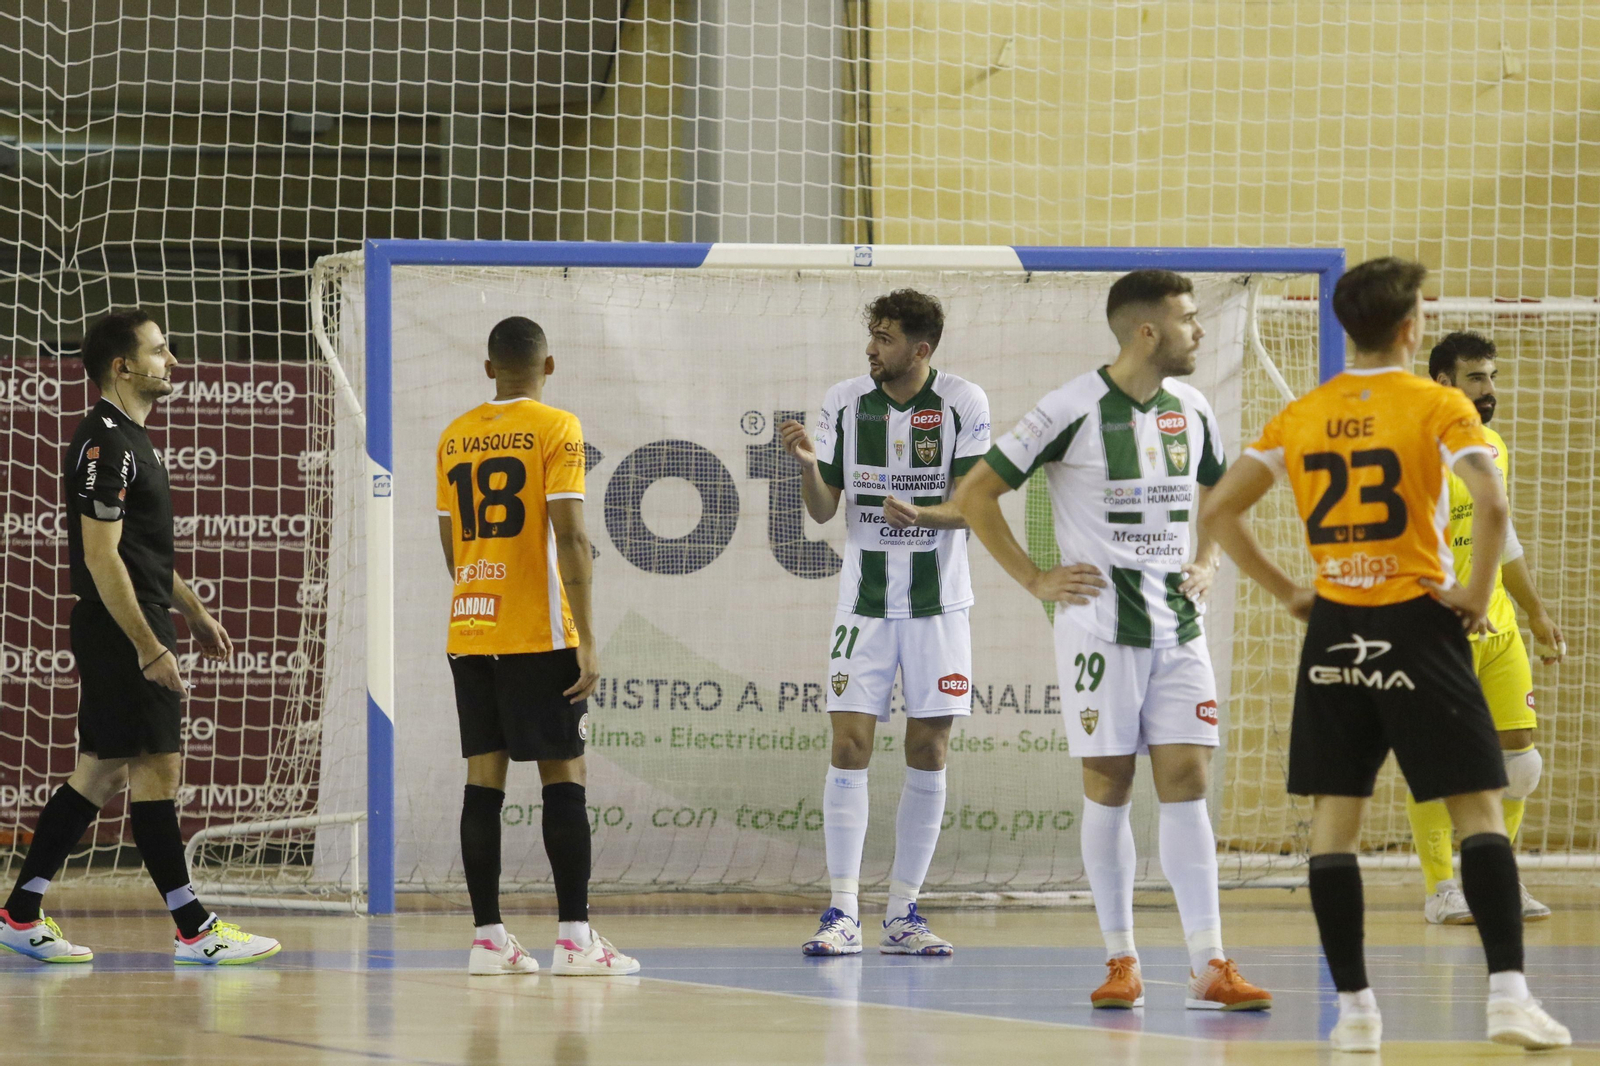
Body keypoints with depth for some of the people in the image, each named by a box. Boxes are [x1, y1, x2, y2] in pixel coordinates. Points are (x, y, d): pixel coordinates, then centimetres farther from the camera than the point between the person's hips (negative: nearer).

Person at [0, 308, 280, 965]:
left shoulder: (128, 440, 17)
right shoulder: (106, 443, -15)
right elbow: (101, 555, -21)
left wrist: (193, 613, 27)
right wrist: (150, 649, -23)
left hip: (134, 632, 11)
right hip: (119, 634, -11)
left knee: (102, 772, 12)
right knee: (156, 769, -7)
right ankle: (194, 930, -5)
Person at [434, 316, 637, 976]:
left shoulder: (455, 438, 11)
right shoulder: (555, 428, -6)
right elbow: (569, 535, -14)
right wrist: (586, 638, -13)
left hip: (469, 629, 5)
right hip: (539, 636, -5)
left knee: (484, 778, 5)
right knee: (563, 776, -2)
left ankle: (488, 939, 2)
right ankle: (574, 939, -5)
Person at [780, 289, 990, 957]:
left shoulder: (962, 405, -5)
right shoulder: (845, 402, 0)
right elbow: (823, 509, 2)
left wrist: (920, 514, -27)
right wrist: (808, 464, -17)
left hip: (938, 602, -1)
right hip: (864, 597, 1)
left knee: (929, 753, 2)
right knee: (850, 747, -8)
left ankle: (903, 914, 11)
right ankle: (843, 914, -6)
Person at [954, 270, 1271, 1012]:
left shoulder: (1192, 410, 7)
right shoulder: (1074, 411, -11)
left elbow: (1217, 494, 28)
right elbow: (976, 494, -6)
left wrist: (1205, 565, 11)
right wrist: (1035, 580, -8)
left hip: (1178, 625, 5)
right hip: (1100, 626, -5)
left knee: (1186, 784, -2)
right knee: (1109, 790, 1)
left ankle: (1208, 969, -6)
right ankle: (1121, 963, 9)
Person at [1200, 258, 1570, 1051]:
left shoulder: (1302, 415, 6)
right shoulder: (1437, 406, -6)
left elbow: (1218, 511, 5)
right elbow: (1490, 506, -21)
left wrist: (1285, 592, 10)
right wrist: (1476, 594, -8)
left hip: (1334, 631, 4)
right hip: (1417, 628, -3)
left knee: (1333, 820, 8)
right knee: (1478, 809, 0)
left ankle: (1354, 1008, 6)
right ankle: (1508, 994, -11)